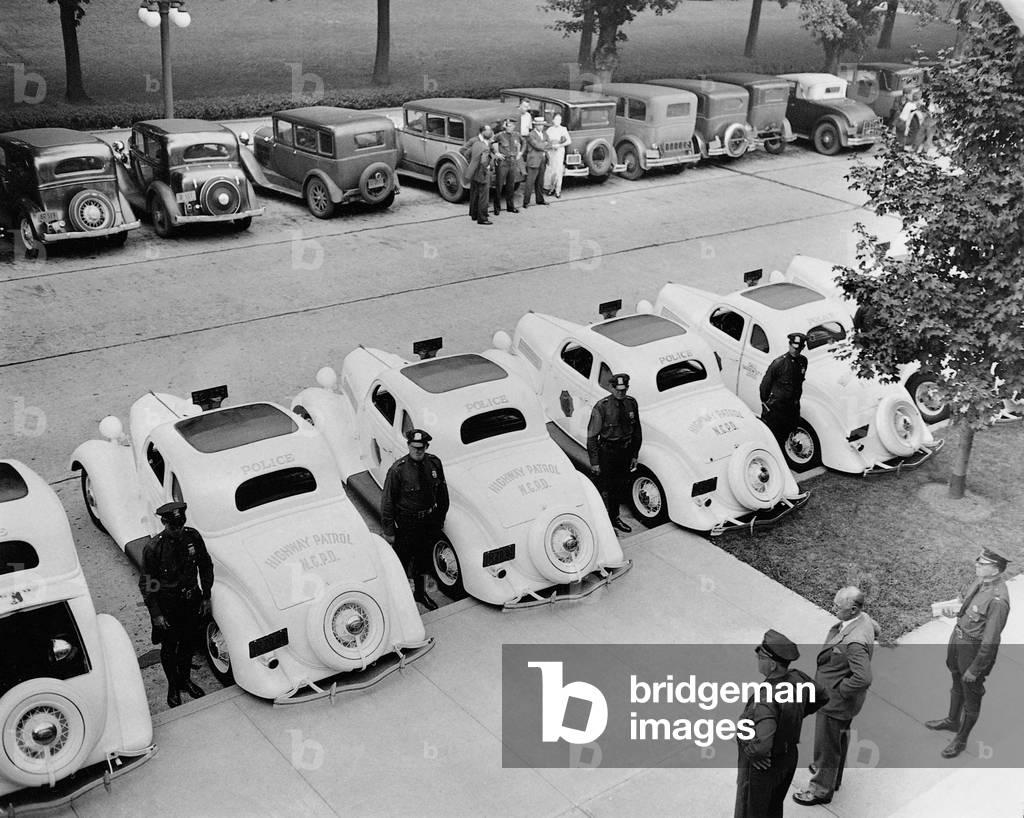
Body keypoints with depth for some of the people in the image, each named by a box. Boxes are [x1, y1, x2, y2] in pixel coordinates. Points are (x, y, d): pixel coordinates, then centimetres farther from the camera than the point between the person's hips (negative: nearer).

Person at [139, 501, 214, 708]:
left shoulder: (193, 537, -12)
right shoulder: (153, 548, -22)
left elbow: (206, 566, 3)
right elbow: (146, 584, -13)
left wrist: (206, 597, 5)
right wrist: (155, 614, -12)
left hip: (192, 601, 3)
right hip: (167, 605, -3)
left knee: (189, 643, 20)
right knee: (169, 648, 14)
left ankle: (185, 679, 43)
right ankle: (173, 687, 35)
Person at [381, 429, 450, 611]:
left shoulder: (434, 463, -8)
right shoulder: (398, 469, -21)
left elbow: (442, 492, 7)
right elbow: (387, 500, -14)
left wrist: (440, 518, 12)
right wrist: (389, 531, -12)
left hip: (429, 520, 5)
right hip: (406, 523, -5)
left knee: (424, 559, 22)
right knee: (402, 562, 7)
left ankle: (421, 593, 44)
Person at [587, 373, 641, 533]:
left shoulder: (631, 403, -3)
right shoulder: (601, 407, -18)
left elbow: (637, 430, 9)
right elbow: (591, 436, -14)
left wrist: (634, 455, 10)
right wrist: (594, 462, -14)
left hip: (625, 451, 5)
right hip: (607, 452, -5)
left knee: (621, 487, 18)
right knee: (606, 489, 4)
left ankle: (615, 518, 38)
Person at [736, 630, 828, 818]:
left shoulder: (766, 698, -39)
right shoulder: (798, 678, -16)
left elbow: (761, 744, -49)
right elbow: (822, 696, 5)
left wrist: (750, 751, -27)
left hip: (762, 765, -7)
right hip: (790, 756, 7)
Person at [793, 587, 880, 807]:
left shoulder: (854, 642, -39)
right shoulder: (864, 618, -10)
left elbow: (863, 678, -42)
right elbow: (877, 629, 13)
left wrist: (840, 689, -23)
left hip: (835, 700, -10)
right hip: (839, 698, 10)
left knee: (826, 746, 13)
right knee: (840, 738, 31)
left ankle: (821, 790, 35)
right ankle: (833, 776, 53)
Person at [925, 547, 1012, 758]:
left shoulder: (998, 600, -33)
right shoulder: (981, 581, -7)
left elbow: (990, 641, -27)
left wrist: (974, 669, -20)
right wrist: (957, 612, -4)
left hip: (976, 650, -8)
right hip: (959, 637, 8)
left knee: (971, 697, 15)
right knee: (957, 685, 30)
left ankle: (961, 739, 36)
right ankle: (952, 720, 54)